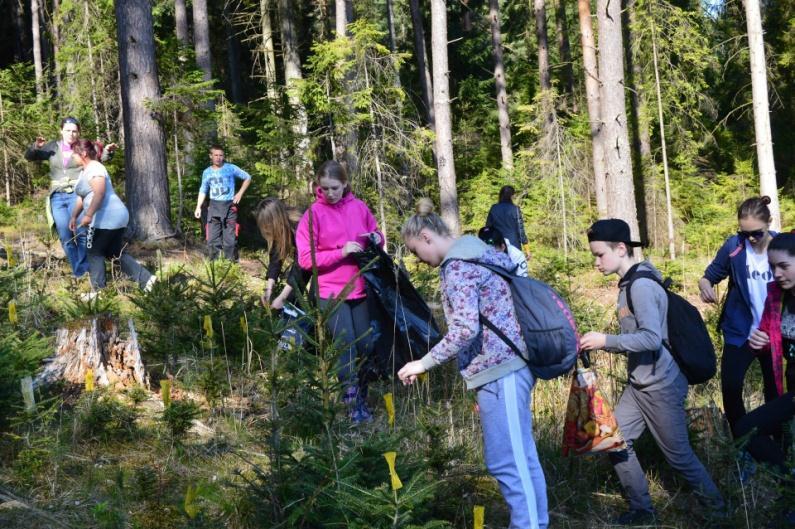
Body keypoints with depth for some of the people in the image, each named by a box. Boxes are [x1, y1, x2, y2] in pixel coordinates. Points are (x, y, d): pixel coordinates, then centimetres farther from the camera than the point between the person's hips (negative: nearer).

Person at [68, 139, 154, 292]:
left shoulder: (94, 168, -12)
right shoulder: (85, 171, 21)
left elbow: (99, 192, -26)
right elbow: (82, 196, 29)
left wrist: (88, 215, -30)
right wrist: (74, 216, 27)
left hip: (107, 218, -10)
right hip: (115, 217, 10)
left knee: (95, 253, -2)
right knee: (115, 253, 13)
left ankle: (99, 291, 0)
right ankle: (146, 278, 8)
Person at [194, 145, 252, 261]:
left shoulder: (231, 168, -1)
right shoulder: (207, 172, 9)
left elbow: (248, 178, 6)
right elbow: (203, 190, 18)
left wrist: (240, 193, -2)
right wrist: (198, 207, 9)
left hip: (229, 206, -3)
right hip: (214, 207, 3)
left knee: (230, 238, -6)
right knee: (212, 238, 1)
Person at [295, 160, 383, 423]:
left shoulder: (359, 207, 3)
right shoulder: (313, 214, -6)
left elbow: (375, 235, 18)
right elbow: (306, 259, -9)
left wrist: (377, 239, -7)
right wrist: (340, 253, -19)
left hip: (360, 290, 4)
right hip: (331, 292, -4)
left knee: (365, 346, 8)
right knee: (346, 345, -9)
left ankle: (363, 399, 25)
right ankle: (352, 404, 0)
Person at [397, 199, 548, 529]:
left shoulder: (457, 266, -12)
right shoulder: (478, 252, 19)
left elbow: (465, 329, -21)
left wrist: (425, 363, -12)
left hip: (500, 371, -10)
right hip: (509, 365, 10)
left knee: (507, 461, -7)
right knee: (520, 457, 13)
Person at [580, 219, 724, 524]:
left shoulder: (641, 285, -20)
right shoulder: (629, 283, 9)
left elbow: (652, 338, -28)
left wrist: (606, 341, -23)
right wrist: (599, 344, 3)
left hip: (661, 386, -9)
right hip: (639, 384, 9)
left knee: (678, 455, 3)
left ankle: (716, 507, 23)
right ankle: (642, 510, 17)